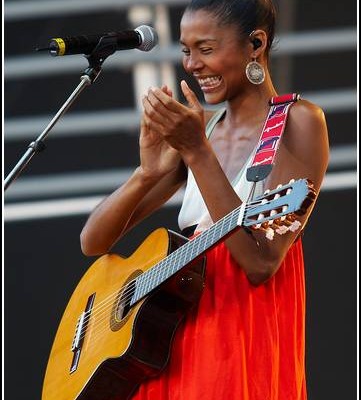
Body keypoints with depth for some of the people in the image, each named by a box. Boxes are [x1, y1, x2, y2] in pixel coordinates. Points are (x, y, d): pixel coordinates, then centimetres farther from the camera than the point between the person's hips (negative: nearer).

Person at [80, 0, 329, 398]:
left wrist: (198, 152, -20)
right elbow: (93, 241, 5)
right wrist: (147, 172, -13)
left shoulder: (298, 122, -6)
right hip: (179, 345, 6)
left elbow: (261, 263, -18)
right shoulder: (198, 126, 10)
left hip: (249, 350, -6)